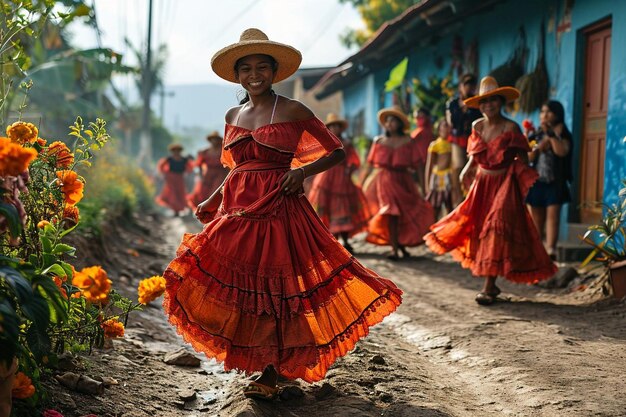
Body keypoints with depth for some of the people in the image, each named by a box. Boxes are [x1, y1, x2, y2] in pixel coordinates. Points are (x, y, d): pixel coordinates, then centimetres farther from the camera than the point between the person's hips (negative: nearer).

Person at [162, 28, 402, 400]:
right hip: (237, 210, 5)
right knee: (242, 286, 4)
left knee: (273, 289, -3)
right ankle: (270, 368, 19)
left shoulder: (293, 111, -3)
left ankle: (270, 374, 8)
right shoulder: (234, 115, 13)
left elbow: (338, 152, 0)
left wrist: (303, 170, -14)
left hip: (278, 209, -5)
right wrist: (212, 201, 12)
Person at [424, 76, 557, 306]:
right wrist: (467, 170, -3)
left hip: (504, 185, -6)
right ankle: (490, 283, 17)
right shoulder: (477, 126, 4)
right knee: (478, 229, 5)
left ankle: (488, 287, -11)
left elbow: (522, 160, -8)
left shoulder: (510, 128, -11)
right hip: (482, 184, 6)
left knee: (496, 229, -12)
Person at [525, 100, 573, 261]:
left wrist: (551, 134, -20)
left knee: (553, 216, -12)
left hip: (555, 183, -3)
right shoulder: (536, 135, 10)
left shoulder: (562, 135, 1)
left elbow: (562, 151, -19)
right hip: (537, 181, 3)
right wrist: (538, 148, -13)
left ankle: (551, 249, -20)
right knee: (537, 218, 9)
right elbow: (527, 157, 3)